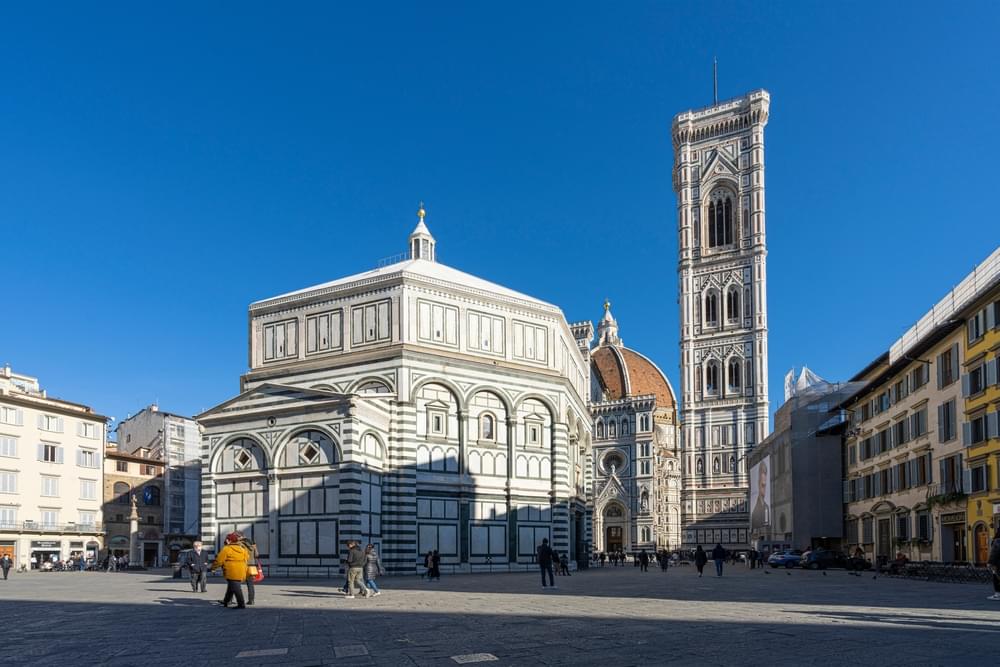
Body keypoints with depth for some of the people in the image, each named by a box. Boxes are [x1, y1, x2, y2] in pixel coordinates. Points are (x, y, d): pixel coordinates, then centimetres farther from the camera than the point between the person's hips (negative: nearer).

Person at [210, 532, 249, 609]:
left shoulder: (226, 549, -8)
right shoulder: (242, 549, 13)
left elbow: (219, 560, -5)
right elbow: (247, 559, 19)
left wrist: (213, 568, 10)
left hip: (232, 573, -8)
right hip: (242, 573, 8)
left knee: (236, 588, -7)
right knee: (230, 588, 21)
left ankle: (241, 604, -12)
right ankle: (225, 601, 35)